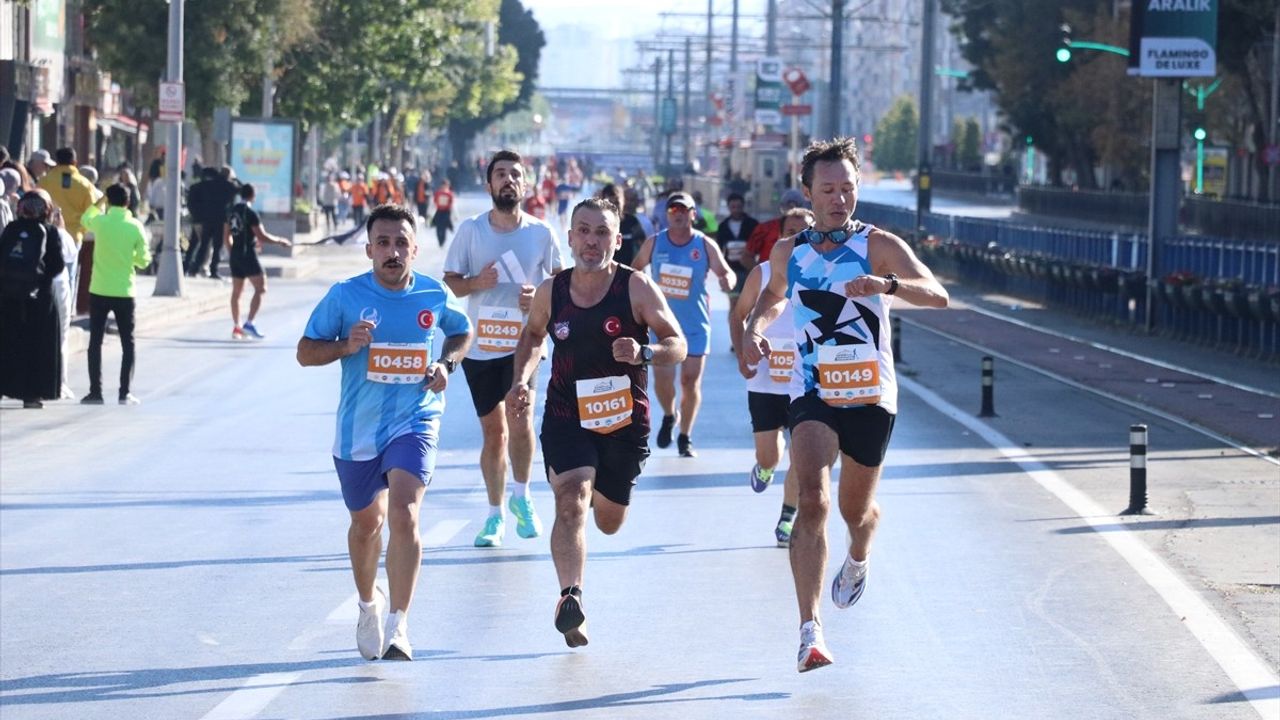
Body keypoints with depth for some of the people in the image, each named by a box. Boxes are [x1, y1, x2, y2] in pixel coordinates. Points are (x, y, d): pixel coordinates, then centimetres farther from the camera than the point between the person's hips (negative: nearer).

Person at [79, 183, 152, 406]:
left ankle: (95, 392, 5)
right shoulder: (135, 227, -7)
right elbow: (144, 260, -2)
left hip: (99, 291, 0)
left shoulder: (99, 221, -6)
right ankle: (125, 393, 2)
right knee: (128, 343, 9)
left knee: (95, 342, 9)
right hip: (124, 292, 0)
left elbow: (86, 218, 19)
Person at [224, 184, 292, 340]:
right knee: (260, 288, -5)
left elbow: (226, 236, 17)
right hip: (248, 254, -8)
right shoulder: (250, 213, -13)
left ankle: (236, 327, 16)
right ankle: (249, 324, -15)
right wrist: (279, 241, -4)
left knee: (237, 291, 14)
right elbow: (262, 236, -17)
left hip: (234, 254, 8)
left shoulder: (231, 211, 9)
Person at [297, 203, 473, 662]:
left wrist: (446, 363, -2)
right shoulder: (345, 296, -7)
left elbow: (462, 331, 18)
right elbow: (305, 352, -1)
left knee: (403, 514, -21)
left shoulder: (435, 295, -3)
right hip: (358, 428, 1)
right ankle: (369, 605, 45)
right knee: (366, 522, 17)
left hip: (414, 422, -1)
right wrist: (346, 345, -20)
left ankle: (398, 625, -19)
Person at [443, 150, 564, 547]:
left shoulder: (541, 232, 0)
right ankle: (495, 514, 21)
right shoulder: (470, 230, 1)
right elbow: (449, 281, 6)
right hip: (479, 345, 1)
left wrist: (540, 296, -11)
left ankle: (521, 496, 2)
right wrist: (476, 283, -15)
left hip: (523, 340, -1)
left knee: (520, 419, -20)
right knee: (493, 431, 9)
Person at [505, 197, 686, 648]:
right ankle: (571, 598, -33)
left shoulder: (636, 288, -10)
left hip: (624, 419, 0)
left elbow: (678, 345, -8)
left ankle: (599, 491, 54)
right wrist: (522, 379, 3)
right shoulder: (551, 292, -1)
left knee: (609, 522, 17)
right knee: (570, 503, -24)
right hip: (566, 415, 0)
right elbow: (533, 335, 19)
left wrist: (644, 352, -29)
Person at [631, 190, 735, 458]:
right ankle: (669, 416, 26)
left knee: (691, 381, 0)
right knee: (662, 379, -7)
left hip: (695, 325, -1)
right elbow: (635, 270, 13)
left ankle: (685, 438, 16)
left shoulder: (705, 245, -4)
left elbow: (725, 272, -1)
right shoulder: (654, 243, -1)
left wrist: (728, 280, -24)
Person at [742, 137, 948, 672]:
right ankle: (810, 632, -27)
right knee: (813, 500, -21)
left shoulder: (878, 246, -7)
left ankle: (858, 560, 55)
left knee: (857, 509, 15)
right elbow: (772, 296, 28)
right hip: (813, 394, 0)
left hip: (870, 396, 0)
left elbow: (937, 295, -21)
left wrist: (888, 285, -40)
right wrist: (754, 327, 6)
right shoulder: (788, 253, 5)